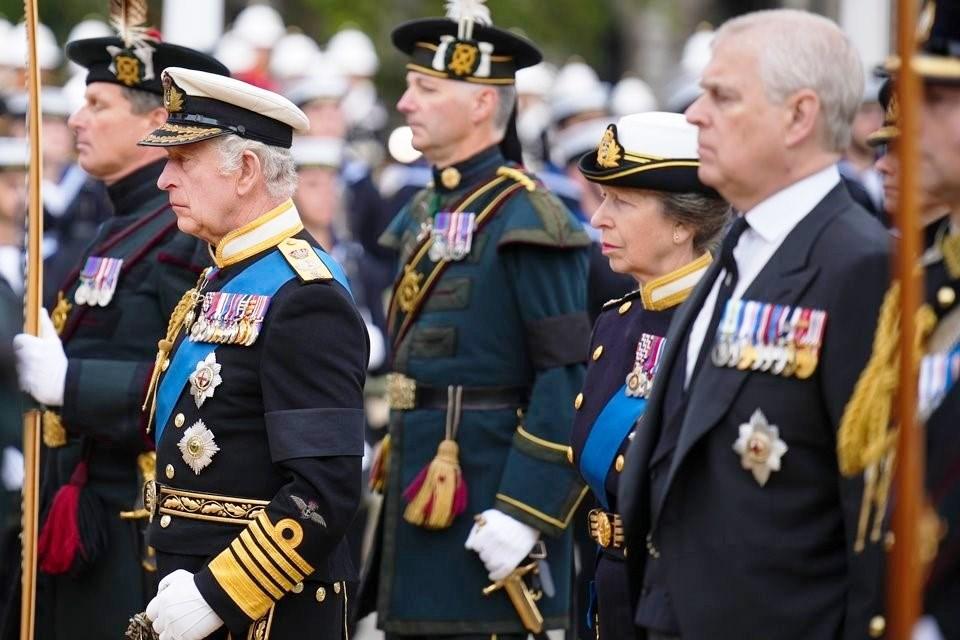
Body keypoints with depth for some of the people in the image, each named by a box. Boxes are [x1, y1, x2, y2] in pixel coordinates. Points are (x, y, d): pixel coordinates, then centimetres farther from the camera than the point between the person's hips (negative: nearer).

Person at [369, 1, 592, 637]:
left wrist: (524, 512, -21)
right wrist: (393, 479, 19)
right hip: (418, 497, 9)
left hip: (486, 506, -9)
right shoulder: (422, 216, 14)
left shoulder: (526, 221, -13)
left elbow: (569, 380, -18)